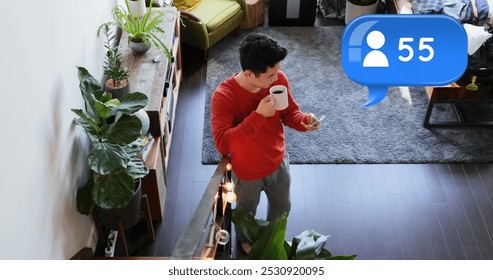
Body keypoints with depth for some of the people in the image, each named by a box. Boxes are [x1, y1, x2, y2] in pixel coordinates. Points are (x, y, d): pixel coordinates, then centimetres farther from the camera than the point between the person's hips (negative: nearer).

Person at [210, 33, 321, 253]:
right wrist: (258, 115, -44)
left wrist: (304, 121, -27)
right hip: (247, 172, -4)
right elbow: (222, 144, -40)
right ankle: (244, 239, 62)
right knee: (246, 213, 27)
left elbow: (289, 112, -3)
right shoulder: (223, 97, -34)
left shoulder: (279, 79, -20)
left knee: (282, 207, 31)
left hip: (278, 162, 4)